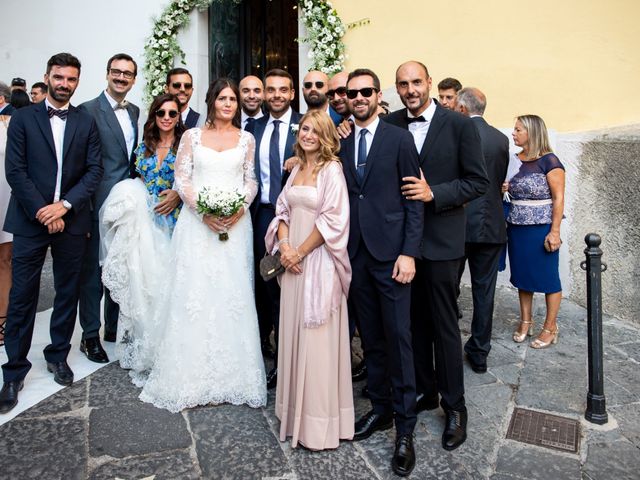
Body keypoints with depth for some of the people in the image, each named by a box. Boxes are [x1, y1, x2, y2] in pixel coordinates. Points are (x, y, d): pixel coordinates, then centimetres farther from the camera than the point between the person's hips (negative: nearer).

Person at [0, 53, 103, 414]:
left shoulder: (86, 122, 8)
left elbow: (95, 170, 1)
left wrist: (65, 204, -11)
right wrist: (43, 213, -12)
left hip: (72, 221, 2)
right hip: (30, 221, -1)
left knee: (68, 294, 11)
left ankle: (58, 356, 28)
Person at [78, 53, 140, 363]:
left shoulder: (134, 111, 12)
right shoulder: (88, 110, -8)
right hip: (100, 204, -6)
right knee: (93, 271, 5)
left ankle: (114, 327, 30)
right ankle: (90, 335, 18)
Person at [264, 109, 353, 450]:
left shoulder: (331, 169, -7)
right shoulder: (296, 169, 15)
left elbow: (333, 220, -14)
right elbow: (283, 210, 13)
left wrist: (300, 251, -11)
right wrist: (284, 246, -4)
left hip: (319, 261, -7)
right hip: (293, 260, 7)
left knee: (316, 338, -1)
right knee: (293, 333, 13)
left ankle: (319, 420, 14)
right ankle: (296, 409, 30)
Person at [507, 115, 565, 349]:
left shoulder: (549, 161, -9)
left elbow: (558, 198, -11)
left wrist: (554, 231, -16)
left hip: (541, 228, -6)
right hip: (516, 228, 6)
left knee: (547, 277, 4)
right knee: (522, 276, 12)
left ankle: (550, 328, 15)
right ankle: (525, 321, 25)